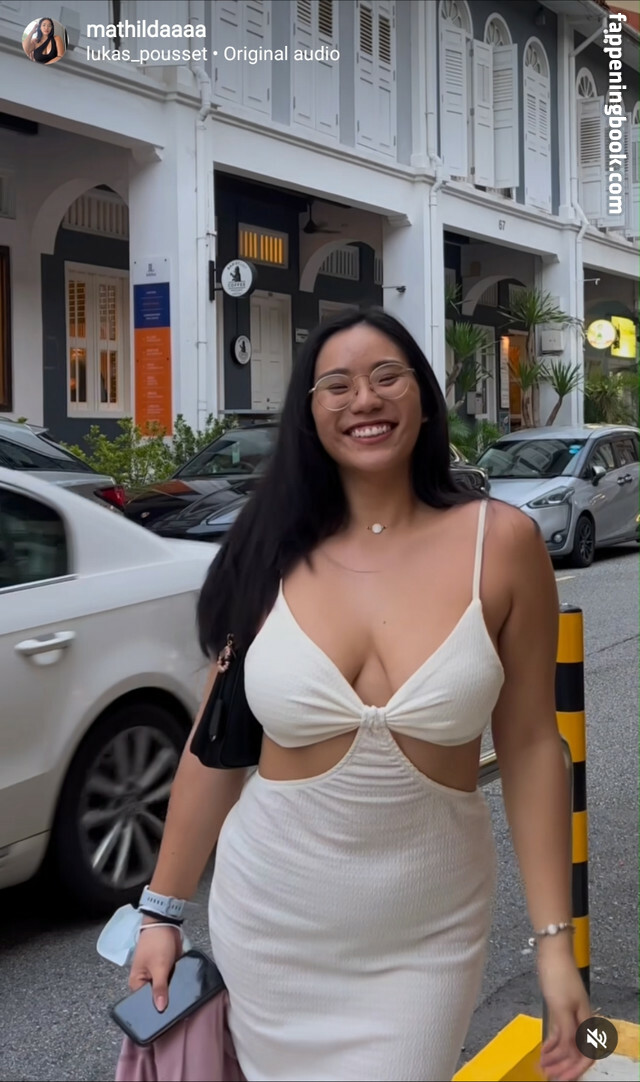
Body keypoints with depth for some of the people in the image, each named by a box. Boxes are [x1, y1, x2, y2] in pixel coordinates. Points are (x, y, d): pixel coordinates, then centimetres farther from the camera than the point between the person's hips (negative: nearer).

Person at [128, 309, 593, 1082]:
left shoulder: (500, 543, -9)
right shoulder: (274, 558, -6)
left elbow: (529, 747, -5)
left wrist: (554, 939, -6)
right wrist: (164, 910, 7)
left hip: (427, 937, -1)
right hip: (269, 925, 2)